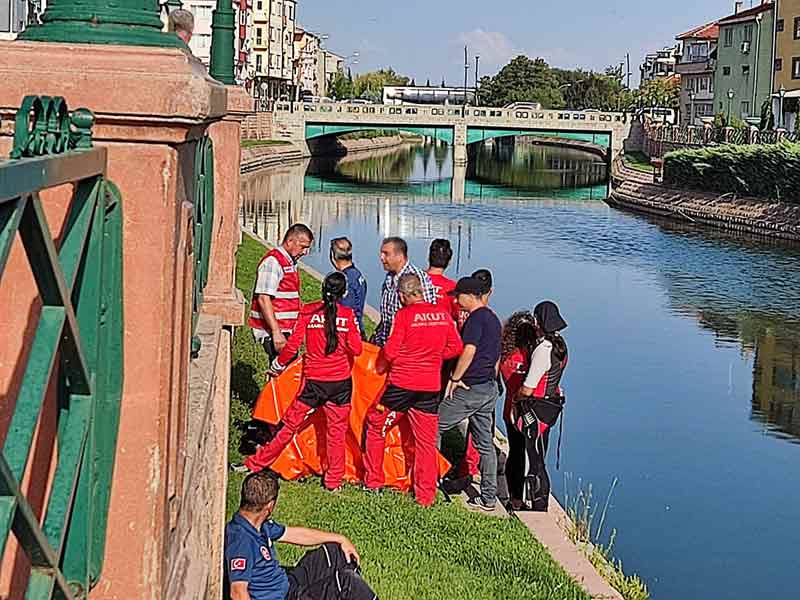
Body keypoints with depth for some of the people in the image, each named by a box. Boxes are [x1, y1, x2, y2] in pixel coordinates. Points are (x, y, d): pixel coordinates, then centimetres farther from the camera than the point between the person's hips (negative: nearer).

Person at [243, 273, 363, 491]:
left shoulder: (308, 312, -3)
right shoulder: (348, 315, -4)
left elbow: (293, 345, -4)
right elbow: (356, 349, -7)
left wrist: (278, 364, 11)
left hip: (314, 380, 0)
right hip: (341, 382, 0)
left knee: (291, 424, 9)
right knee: (336, 430, 10)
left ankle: (255, 464, 17)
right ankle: (334, 480, 16)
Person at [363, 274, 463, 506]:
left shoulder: (404, 315, -10)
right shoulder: (443, 314, 2)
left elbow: (390, 350, -12)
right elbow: (455, 347, 7)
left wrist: (381, 367, 7)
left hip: (401, 383, -4)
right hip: (431, 386, 4)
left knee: (376, 428, 15)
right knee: (426, 441, 10)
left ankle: (373, 482, 19)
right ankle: (426, 496, 12)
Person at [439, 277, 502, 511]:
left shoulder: (476, 318, -13)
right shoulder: (494, 319, 16)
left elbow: (469, 350, -23)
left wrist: (454, 379, -16)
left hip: (470, 387, -9)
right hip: (490, 388, 9)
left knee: (434, 427, 1)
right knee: (485, 443, 10)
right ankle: (488, 497, 10)